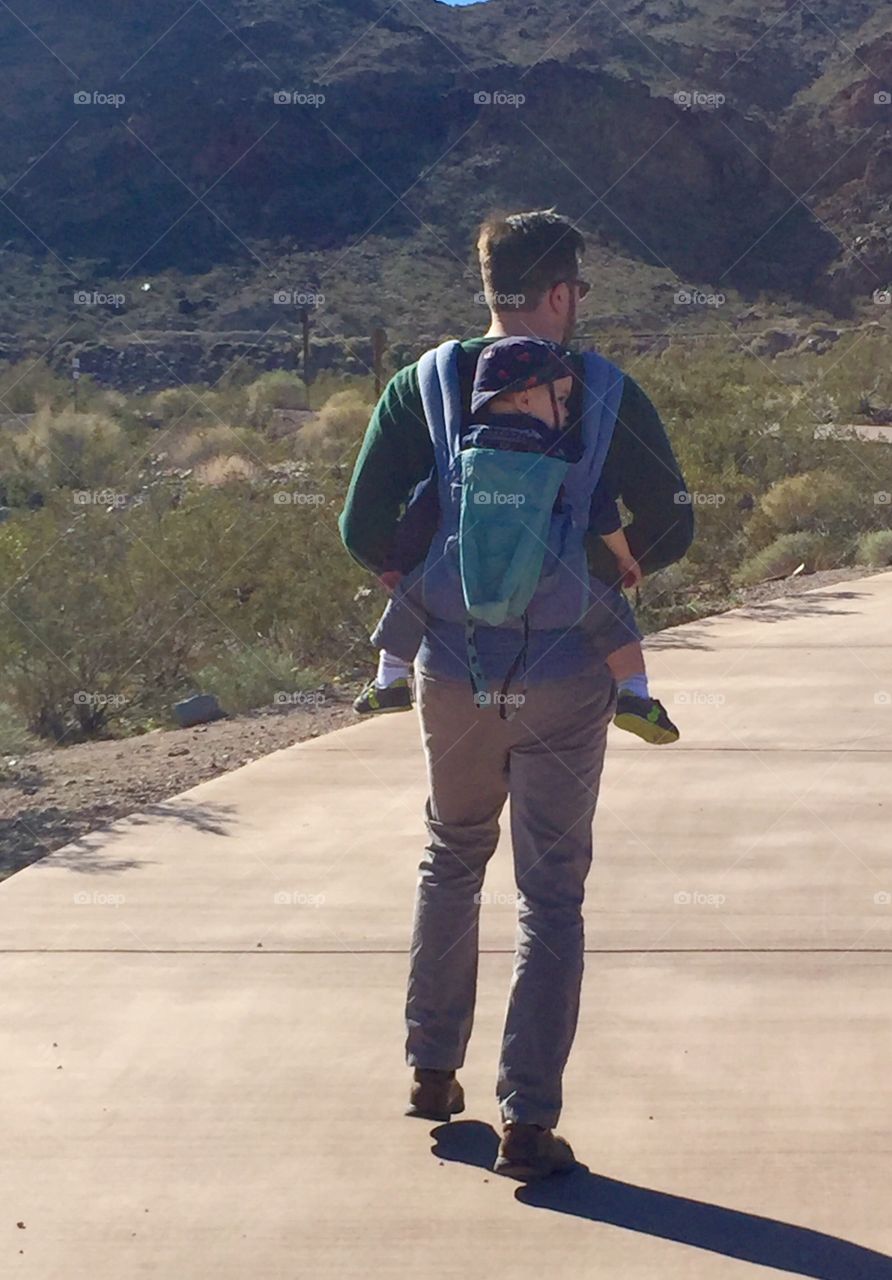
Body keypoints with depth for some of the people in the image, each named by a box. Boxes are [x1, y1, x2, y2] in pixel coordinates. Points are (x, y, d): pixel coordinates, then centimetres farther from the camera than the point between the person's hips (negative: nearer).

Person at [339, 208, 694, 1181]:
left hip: (453, 673, 2)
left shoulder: (425, 384, -3)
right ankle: (528, 1123, 5)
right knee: (552, 896, 6)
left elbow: (363, 530, -6)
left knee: (451, 860, 24)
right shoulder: (606, 393, -6)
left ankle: (432, 1070, 32)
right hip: (566, 679, -2)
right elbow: (669, 527, -4)